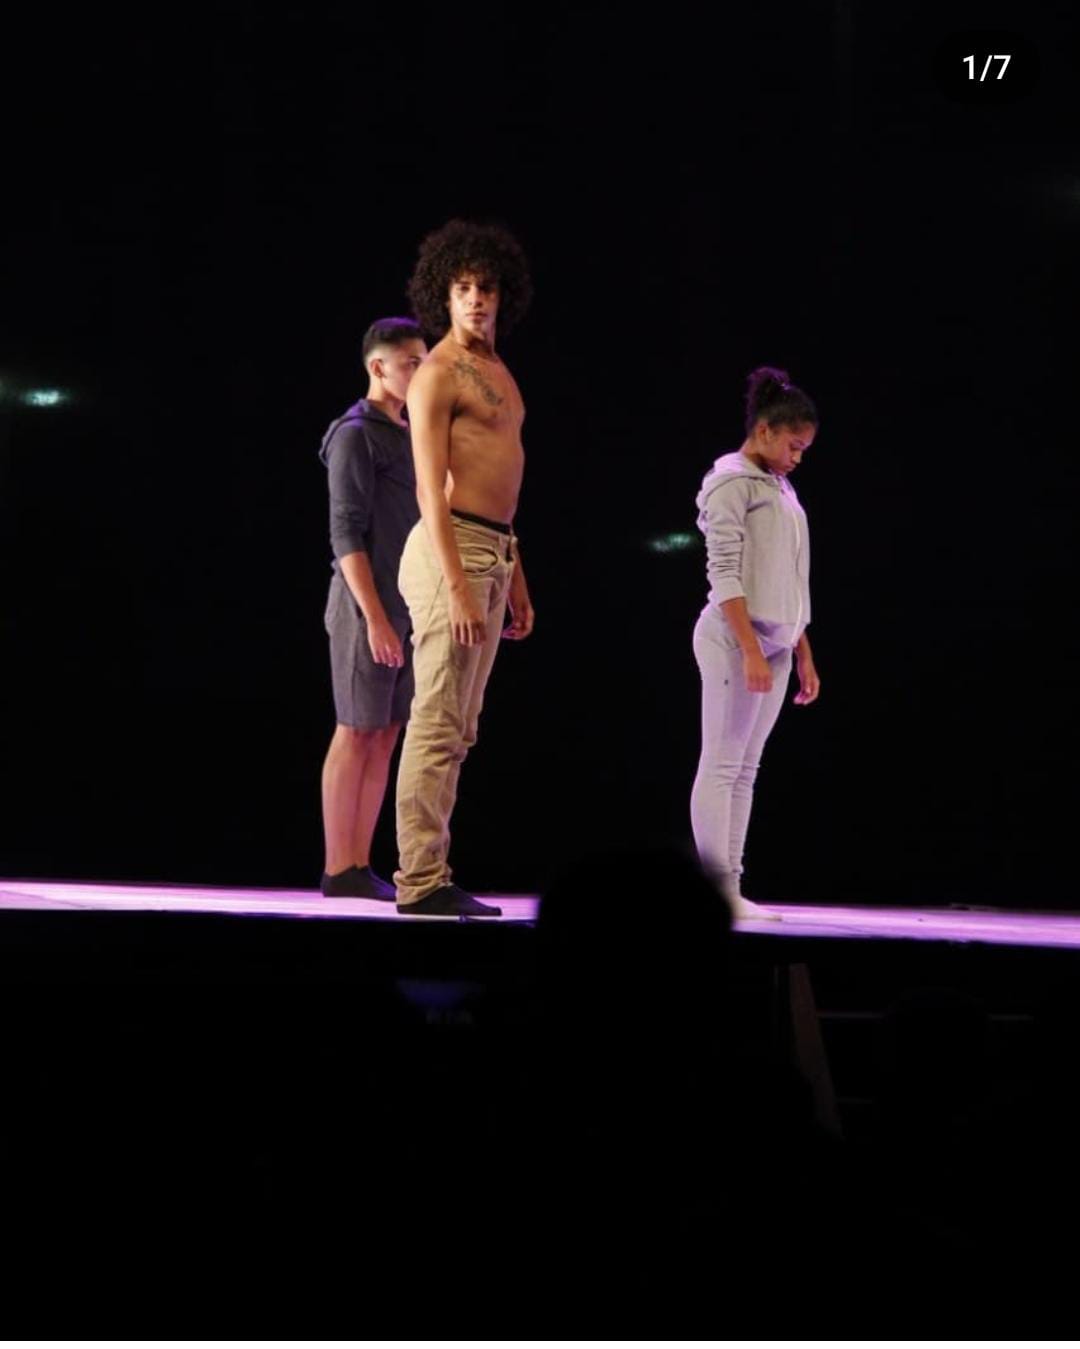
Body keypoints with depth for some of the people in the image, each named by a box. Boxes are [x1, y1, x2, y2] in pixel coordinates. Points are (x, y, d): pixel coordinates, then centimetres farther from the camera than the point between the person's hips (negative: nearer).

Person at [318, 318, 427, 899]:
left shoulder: (405, 435, 17)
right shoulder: (355, 435, -7)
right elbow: (345, 535, -12)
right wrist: (375, 617, -18)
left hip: (404, 611, 8)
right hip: (368, 610, -8)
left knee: (384, 738, 6)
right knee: (355, 735, -5)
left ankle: (360, 865, 9)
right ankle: (339, 868, -1)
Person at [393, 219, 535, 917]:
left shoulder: (498, 372, 19)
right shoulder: (438, 374, -8)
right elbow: (432, 491, -15)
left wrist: (516, 582, 22)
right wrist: (458, 586, -23)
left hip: (494, 549, 9)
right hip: (451, 548, -9)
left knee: (459, 728, 10)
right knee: (438, 723, -10)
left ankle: (430, 876, 14)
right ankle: (421, 883, -9)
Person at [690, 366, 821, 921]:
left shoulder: (780, 489, 18)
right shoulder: (731, 480, -6)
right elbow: (724, 573, -14)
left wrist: (803, 656, 17)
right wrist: (751, 649, -20)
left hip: (775, 642, 8)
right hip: (733, 638, -8)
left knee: (745, 770, 5)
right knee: (722, 765, -6)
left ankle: (731, 890, 5)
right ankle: (716, 889, -7)